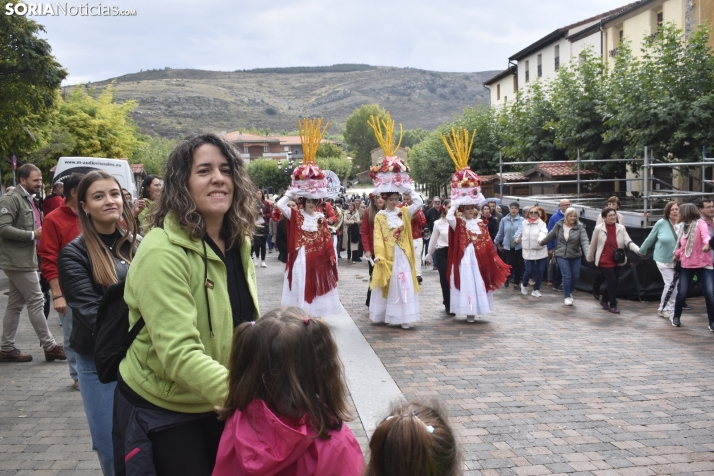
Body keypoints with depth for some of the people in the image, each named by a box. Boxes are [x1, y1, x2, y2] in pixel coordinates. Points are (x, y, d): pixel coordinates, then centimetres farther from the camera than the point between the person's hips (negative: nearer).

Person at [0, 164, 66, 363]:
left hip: (22, 260, 10)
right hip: (18, 261, -10)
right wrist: (32, 234, -20)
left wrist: (38, 232, 9)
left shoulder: (28, 200, 17)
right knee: (36, 302, -6)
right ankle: (50, 347, 0)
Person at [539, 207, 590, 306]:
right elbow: (550, 236, 13)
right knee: (567, 276, -9)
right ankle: (567, 297, 8)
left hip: (575, 256, 1)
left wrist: (588, 254, -34)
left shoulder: (580, 228, -9)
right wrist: (541, 243, 23)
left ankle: (570, 292, 37)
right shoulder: (559, 226, -2)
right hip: (561, 255, -1)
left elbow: (585, 241, -20)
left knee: (575, 276, 9)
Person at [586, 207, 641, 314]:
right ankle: (613, 305, 4)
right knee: (612, 281, -10)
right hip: (604, 261, -4)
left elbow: (628, 242, -11)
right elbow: (593, 245, 3)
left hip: (617, 261, 4)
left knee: (614, 282, 12)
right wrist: (590, 258, 12)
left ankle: (604, 300, 36)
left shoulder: (621, 228, -1)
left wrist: (639, 250, -27)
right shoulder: (598, 229, -8)